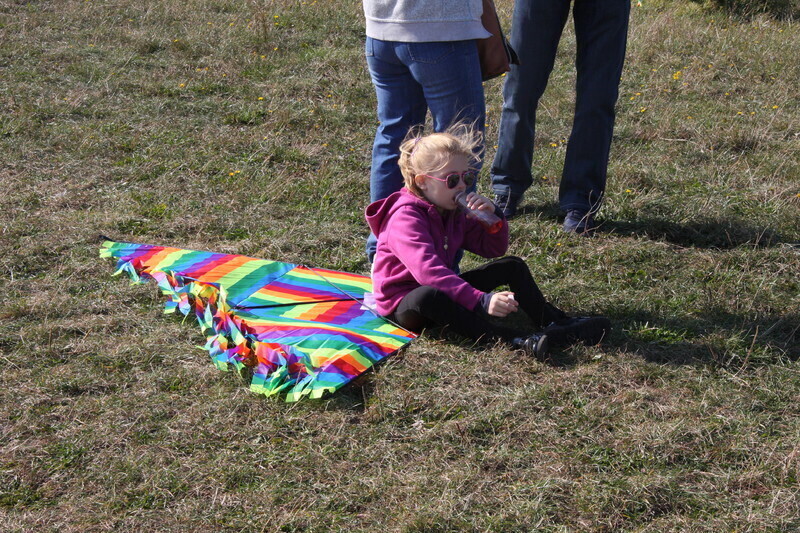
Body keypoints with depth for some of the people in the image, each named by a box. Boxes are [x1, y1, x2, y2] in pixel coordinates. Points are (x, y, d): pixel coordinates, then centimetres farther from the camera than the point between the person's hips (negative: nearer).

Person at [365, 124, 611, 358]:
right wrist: (481, 300, -47)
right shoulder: (406, 219, -24)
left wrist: (493, 216, -13)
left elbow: (494, 249, 9)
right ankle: (517, 340, -49)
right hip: (402, 304, -9)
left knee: (513, 267, 5)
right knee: (428, 296, -44)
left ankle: (556, 324, -8)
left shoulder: (456, 212, 5)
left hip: (443, 291, 9)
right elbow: (428, 271, -39)